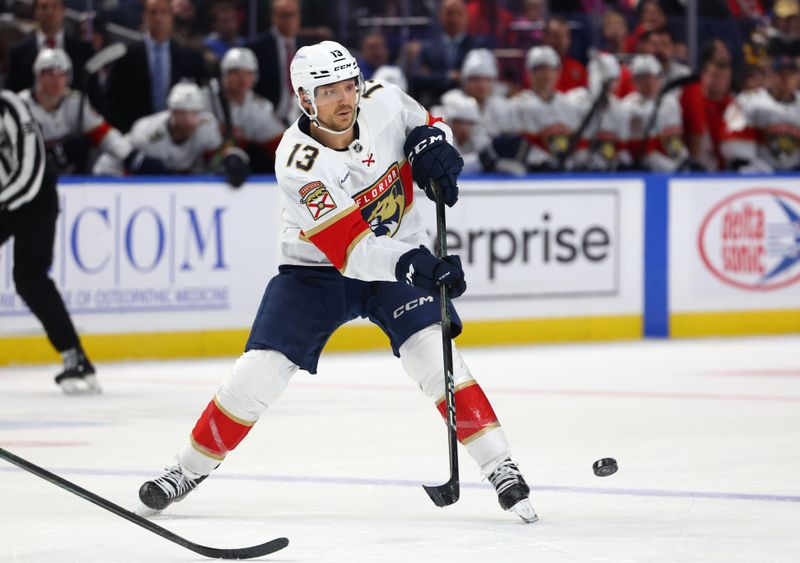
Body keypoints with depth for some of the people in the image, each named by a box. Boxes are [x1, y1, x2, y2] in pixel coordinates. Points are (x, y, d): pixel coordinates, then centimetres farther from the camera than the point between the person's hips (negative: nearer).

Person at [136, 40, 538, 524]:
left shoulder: (385, 102, -15)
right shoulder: (298, 162, -27)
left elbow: (428, 126, 9)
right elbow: (349, 249, -33)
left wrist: (432, 144, -16)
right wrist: (413, 265, -48)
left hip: (401, 253, 2)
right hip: (316, 268, -2)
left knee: (430, 352, -20)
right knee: (260, 372, -8)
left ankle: (500, 467, -15)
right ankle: (191, 468, 13)